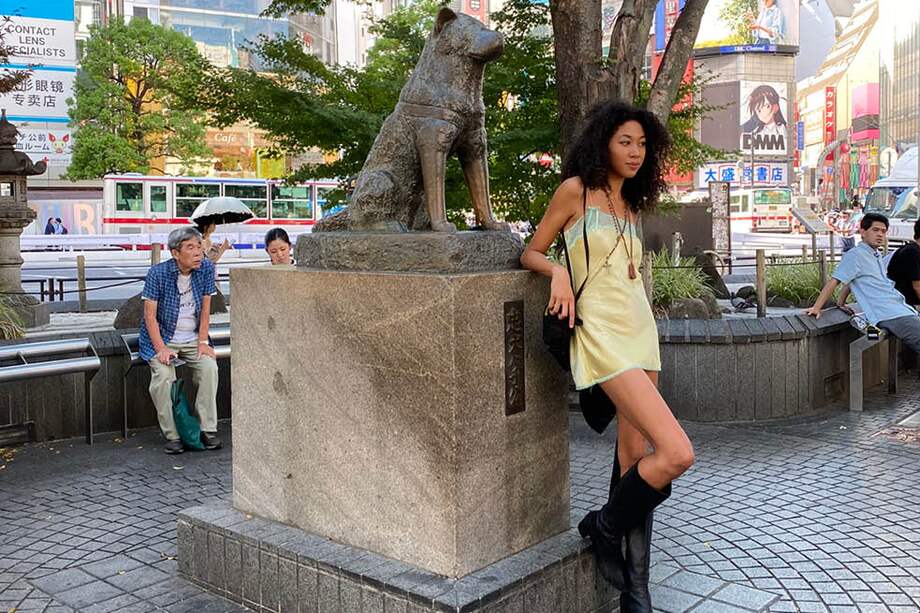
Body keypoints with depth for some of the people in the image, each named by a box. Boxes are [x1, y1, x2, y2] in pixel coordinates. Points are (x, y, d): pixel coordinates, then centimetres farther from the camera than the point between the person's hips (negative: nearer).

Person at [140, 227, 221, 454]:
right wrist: (161, 349, -21)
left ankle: (208, 429, -15)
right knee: (163, 376, -27)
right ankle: (172, 435, -13)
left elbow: (205, 309, 0)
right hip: (162, 337, -2)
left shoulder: (206, 268, -6)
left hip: (193, 338, 3)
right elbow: (150, 314, -13)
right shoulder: (158, 273, -14)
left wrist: (202, 342, -7)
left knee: (210, 367, -23)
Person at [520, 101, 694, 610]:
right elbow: (531, 252, 1)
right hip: (603, 335, -7)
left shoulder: (629, 205, 18)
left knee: (635, 458, 6)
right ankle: (603, 528, 8)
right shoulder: (576, 190, -1)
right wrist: (558, 272, -17)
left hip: (640, 333, 8)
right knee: (677, 453, -17)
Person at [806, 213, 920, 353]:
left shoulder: (877, 256, 21)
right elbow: (833, 282, -9)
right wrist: (816, 308, -13)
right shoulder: (856, 255, -6)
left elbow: (850, 279, 28)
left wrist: (841, 303, 21)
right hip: (890, 316, -9)